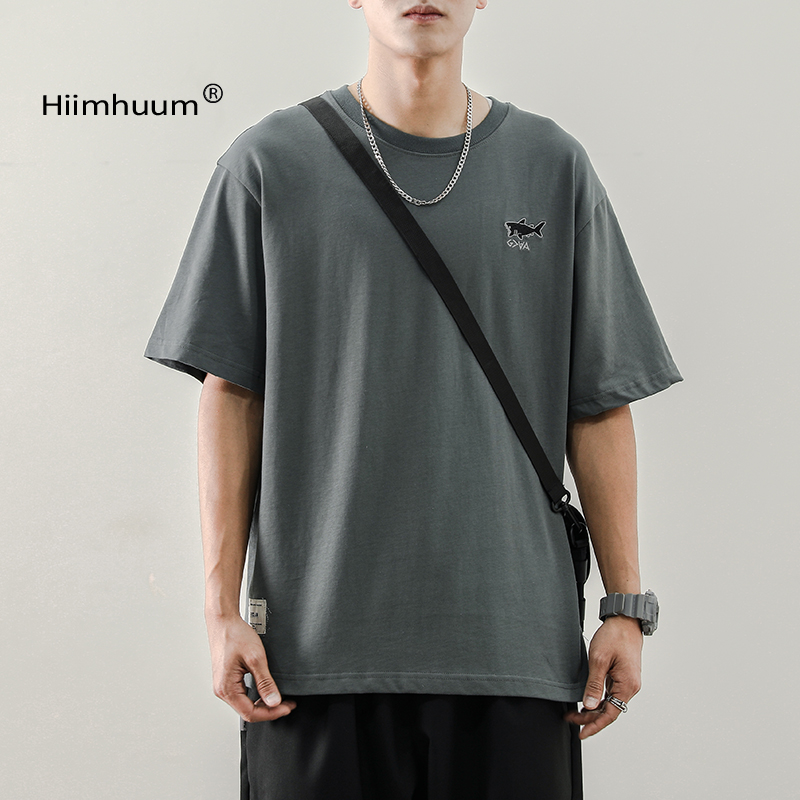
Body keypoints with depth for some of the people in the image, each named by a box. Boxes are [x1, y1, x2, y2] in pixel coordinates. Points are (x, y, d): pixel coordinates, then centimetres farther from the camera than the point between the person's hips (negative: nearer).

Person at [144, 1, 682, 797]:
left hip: (515, 641, 1)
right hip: (319, 639, -1)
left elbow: (600, 404, 9)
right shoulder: (270, 164, 5)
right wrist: (223, 609, -1)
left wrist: (627, 607, 5)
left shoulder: (555, 169, 8)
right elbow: (230, 395, 4)